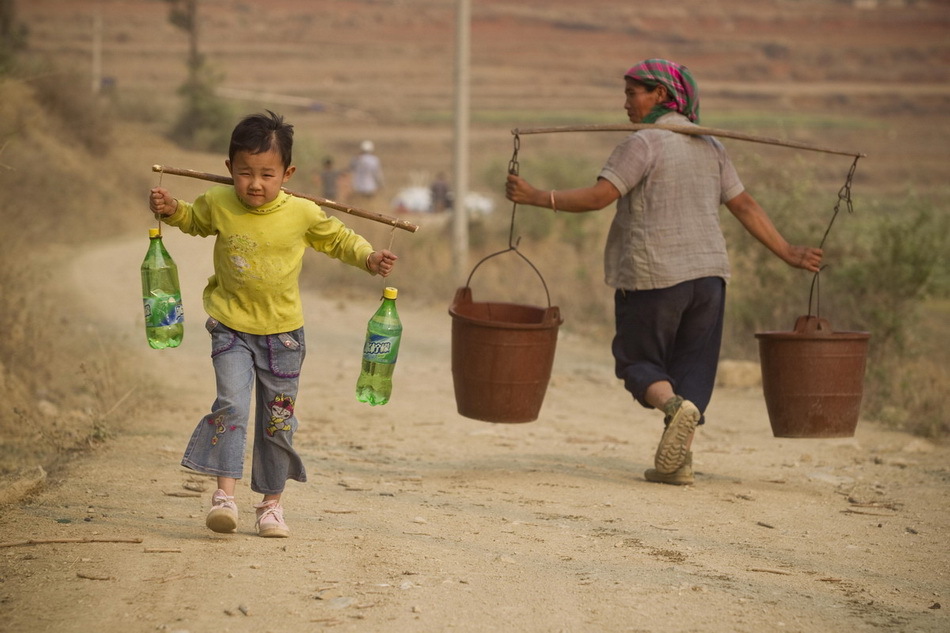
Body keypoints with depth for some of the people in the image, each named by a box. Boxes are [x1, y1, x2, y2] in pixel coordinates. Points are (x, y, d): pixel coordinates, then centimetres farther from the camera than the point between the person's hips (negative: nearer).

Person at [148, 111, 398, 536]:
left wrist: (369, 259, -9)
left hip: (283, 332, 1)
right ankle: (225, 493, -16)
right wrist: (170, 210, -3)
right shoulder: (218, 205, -8)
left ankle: (271, 502, 21)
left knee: (278, 420, 9)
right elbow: (192, 219, 15)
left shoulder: (303, 214, -11)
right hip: (231, 327, -1)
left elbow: (340, 240, 6)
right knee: (231, 405, -18)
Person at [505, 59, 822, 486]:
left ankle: (675, 406, -25)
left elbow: (598, 196, -17)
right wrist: (788, 254, 17)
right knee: (692, 368, 10)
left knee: (640, 361, 5)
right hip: (707, 271, 6)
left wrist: (536, 197, -14)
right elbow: (745, 206, 12)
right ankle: (678, 461, 3)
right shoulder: (709, 147, 12)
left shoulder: (644, 143, -9)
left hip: (653, 275, -6)